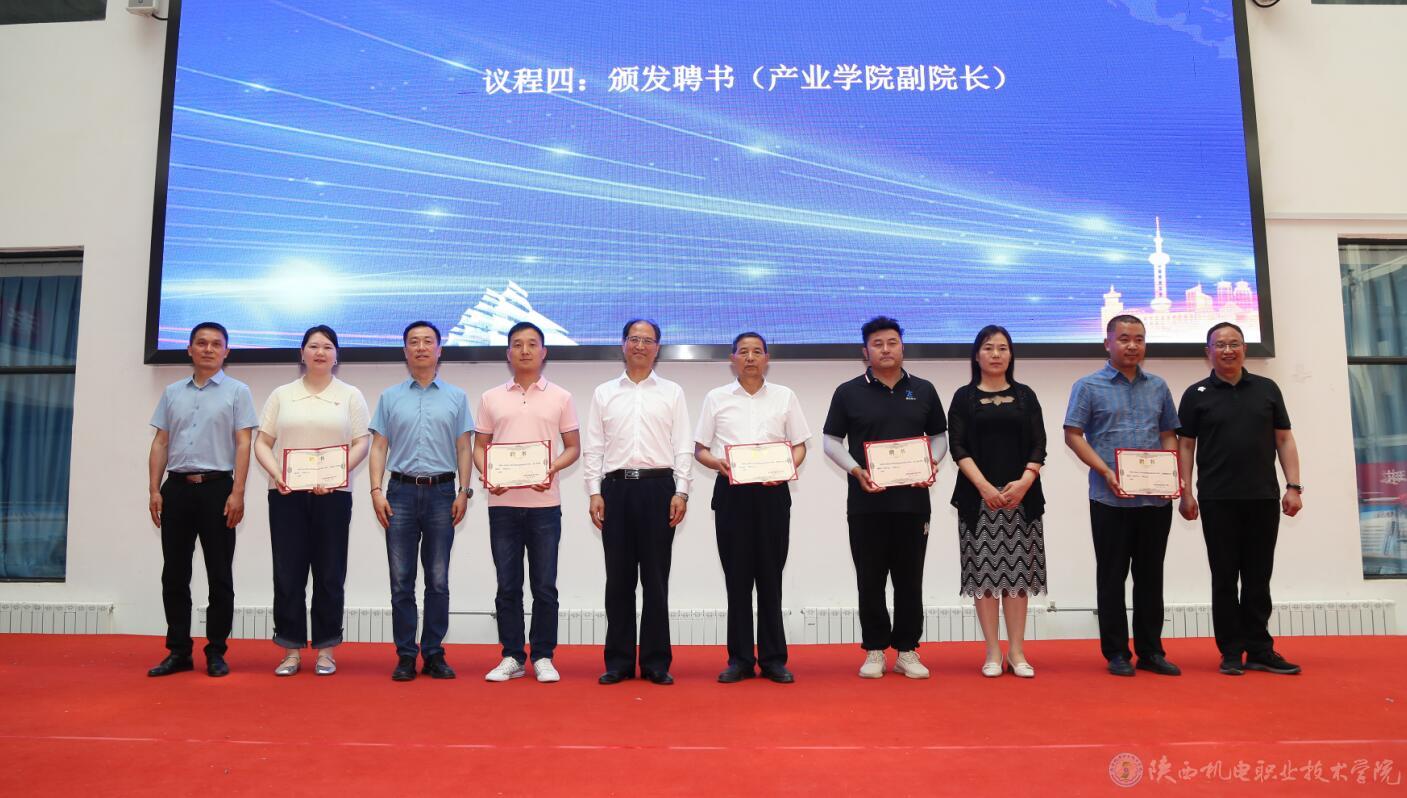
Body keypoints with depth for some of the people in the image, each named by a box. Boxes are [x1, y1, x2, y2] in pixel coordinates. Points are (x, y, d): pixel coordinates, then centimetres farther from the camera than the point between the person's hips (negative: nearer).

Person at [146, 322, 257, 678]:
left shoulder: (237, 391, 2)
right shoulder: (172, 392, 14)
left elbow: (243, 445, -4)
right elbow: (160, 443, 12)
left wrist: (237, 493, -12)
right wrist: (154, 490, 3)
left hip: (216, 488, -4)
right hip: (176, 488, 4)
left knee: (219, 575, 1)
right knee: (174, 573, 7)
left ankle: (216, 652, 9)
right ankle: (179, 651, 15)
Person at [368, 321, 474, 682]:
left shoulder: (456, 397, 8)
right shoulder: (390, 397, 10)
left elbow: (463, 449, 6)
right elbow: (378, 447, 6)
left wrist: (463, 492, -3)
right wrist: (376, 491, -4)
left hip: (441, 493, 0)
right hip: (401, 492, 1)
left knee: (438, 581, 3)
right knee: (401, 581, 2)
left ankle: (434, 654, 12)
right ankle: (405, 656, 10)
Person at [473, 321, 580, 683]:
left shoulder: (560, 397, 6)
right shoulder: (491, 398, 10)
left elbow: (573, 447, 6)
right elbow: (479, 446, 11)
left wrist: (553, 469, -13)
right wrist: (485, 474, -9)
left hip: (544, 503, -1)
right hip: (502, 502, 1)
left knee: (544, 586, 3)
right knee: (507, 585, 6)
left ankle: (543, 657, 14)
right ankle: (512, 657, 17)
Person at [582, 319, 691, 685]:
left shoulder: (672, 393, 8)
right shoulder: (603, 393, 12)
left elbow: (683, 446, 3)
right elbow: (592, 447, 8)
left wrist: (680, 492, -6)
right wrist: (595, 492, -2)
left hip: (658, 487, -1)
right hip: (616, 488, 1)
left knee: (655, 578, 2)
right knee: (618, 578, 5)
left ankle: (656, 662, 10)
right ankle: (619, 661, 13)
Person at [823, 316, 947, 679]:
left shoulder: (923, 391, 10)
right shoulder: (848, 393, 3)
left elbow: (939, 435, 14)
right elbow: (831, 440, 2)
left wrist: (933, 463, -5)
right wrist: (856, 470, -13)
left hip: (912, 499, 2)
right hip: (866, 502, -1)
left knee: (909, 579, 7)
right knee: (870, 580, 5)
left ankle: (907, 650, 17)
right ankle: (874, 650, 16)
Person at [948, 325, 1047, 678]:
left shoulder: (1025, 396, 11)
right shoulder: (964, 397, 6)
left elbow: (1039, 445, 4)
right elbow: (958, 447, -3)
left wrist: (1024, 481, -13)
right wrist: (984, 487, -15)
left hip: (1022, 496, 1)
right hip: (978, 496, -1)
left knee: (1018, 571, 1)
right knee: (984, 571, -1)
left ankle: (1016, 651, 9)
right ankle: (993, 653, 7)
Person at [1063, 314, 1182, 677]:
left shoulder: (1158, 386, 12)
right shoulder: (1088, 386, -1)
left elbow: (1168, 435, 14)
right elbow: (1073, 435, -5)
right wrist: (1107, 473, -16)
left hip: (1156, 498, 4)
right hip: (1110, 498, -4)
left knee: (1151, 576, 10)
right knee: (1112, 576, 4)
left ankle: (1151, 651, 20)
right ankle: (1116, 653, 13)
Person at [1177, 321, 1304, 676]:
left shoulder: (1267, 389, 9)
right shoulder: (1196, 394, 3)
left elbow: (1284, 439, 9)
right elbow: (1185, 446, 2)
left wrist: (1293, 486, 0)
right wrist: (1185, 493, -5)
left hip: (1264, 497, 2)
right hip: (1218, 500, -2)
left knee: (1258, 577, 8)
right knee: (1225, 577, 3)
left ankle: (1260, 650, 16)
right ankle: (1232, 652, 10)